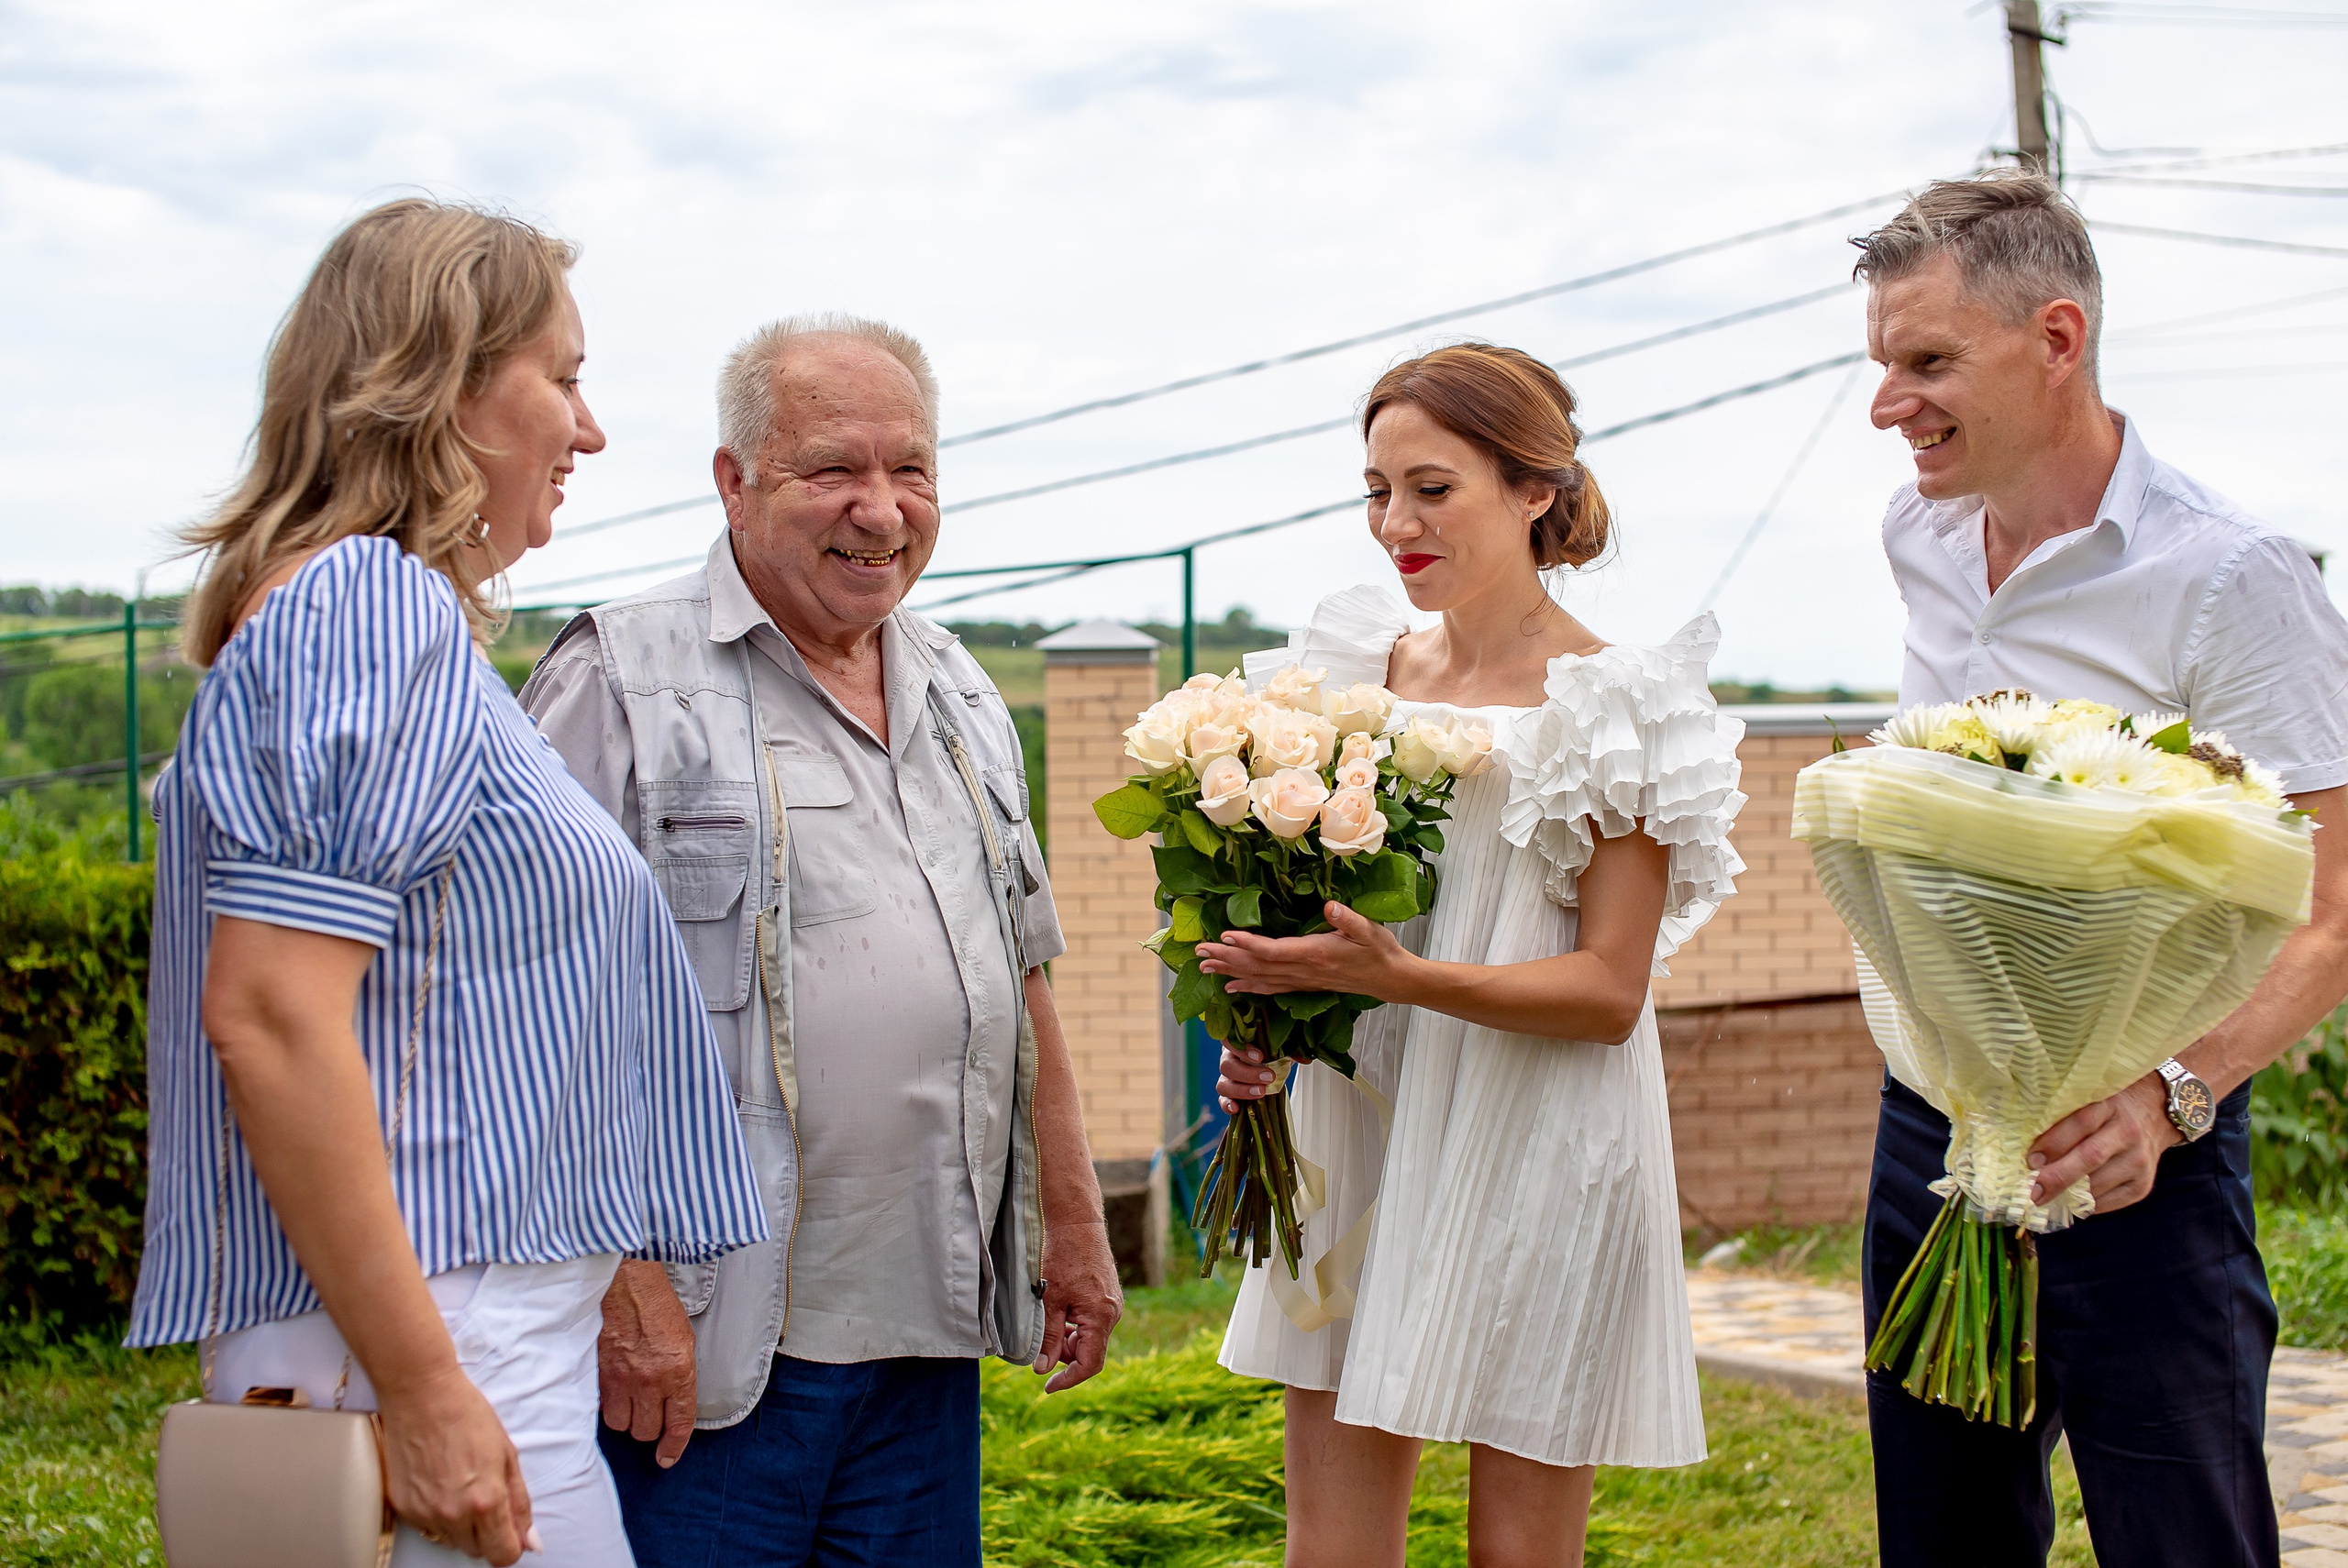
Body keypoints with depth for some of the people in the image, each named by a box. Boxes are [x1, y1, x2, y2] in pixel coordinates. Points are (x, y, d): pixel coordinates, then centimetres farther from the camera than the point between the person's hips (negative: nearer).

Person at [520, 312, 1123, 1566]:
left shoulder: (960, 696, 16)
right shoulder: (626, 678, -8)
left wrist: (1073, 1222, 19)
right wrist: (620, 1278, -19)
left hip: (931, 1333, 7)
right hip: (709, 1339, -7)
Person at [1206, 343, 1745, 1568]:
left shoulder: (1611, 705, -8)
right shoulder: (1371, 666, 8)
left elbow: (1609, 991, -12)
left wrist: (1393, 975, -24)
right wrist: (1265, 1017, 0)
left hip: (1537, 1149, -5)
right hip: (1359, 1132, 5)